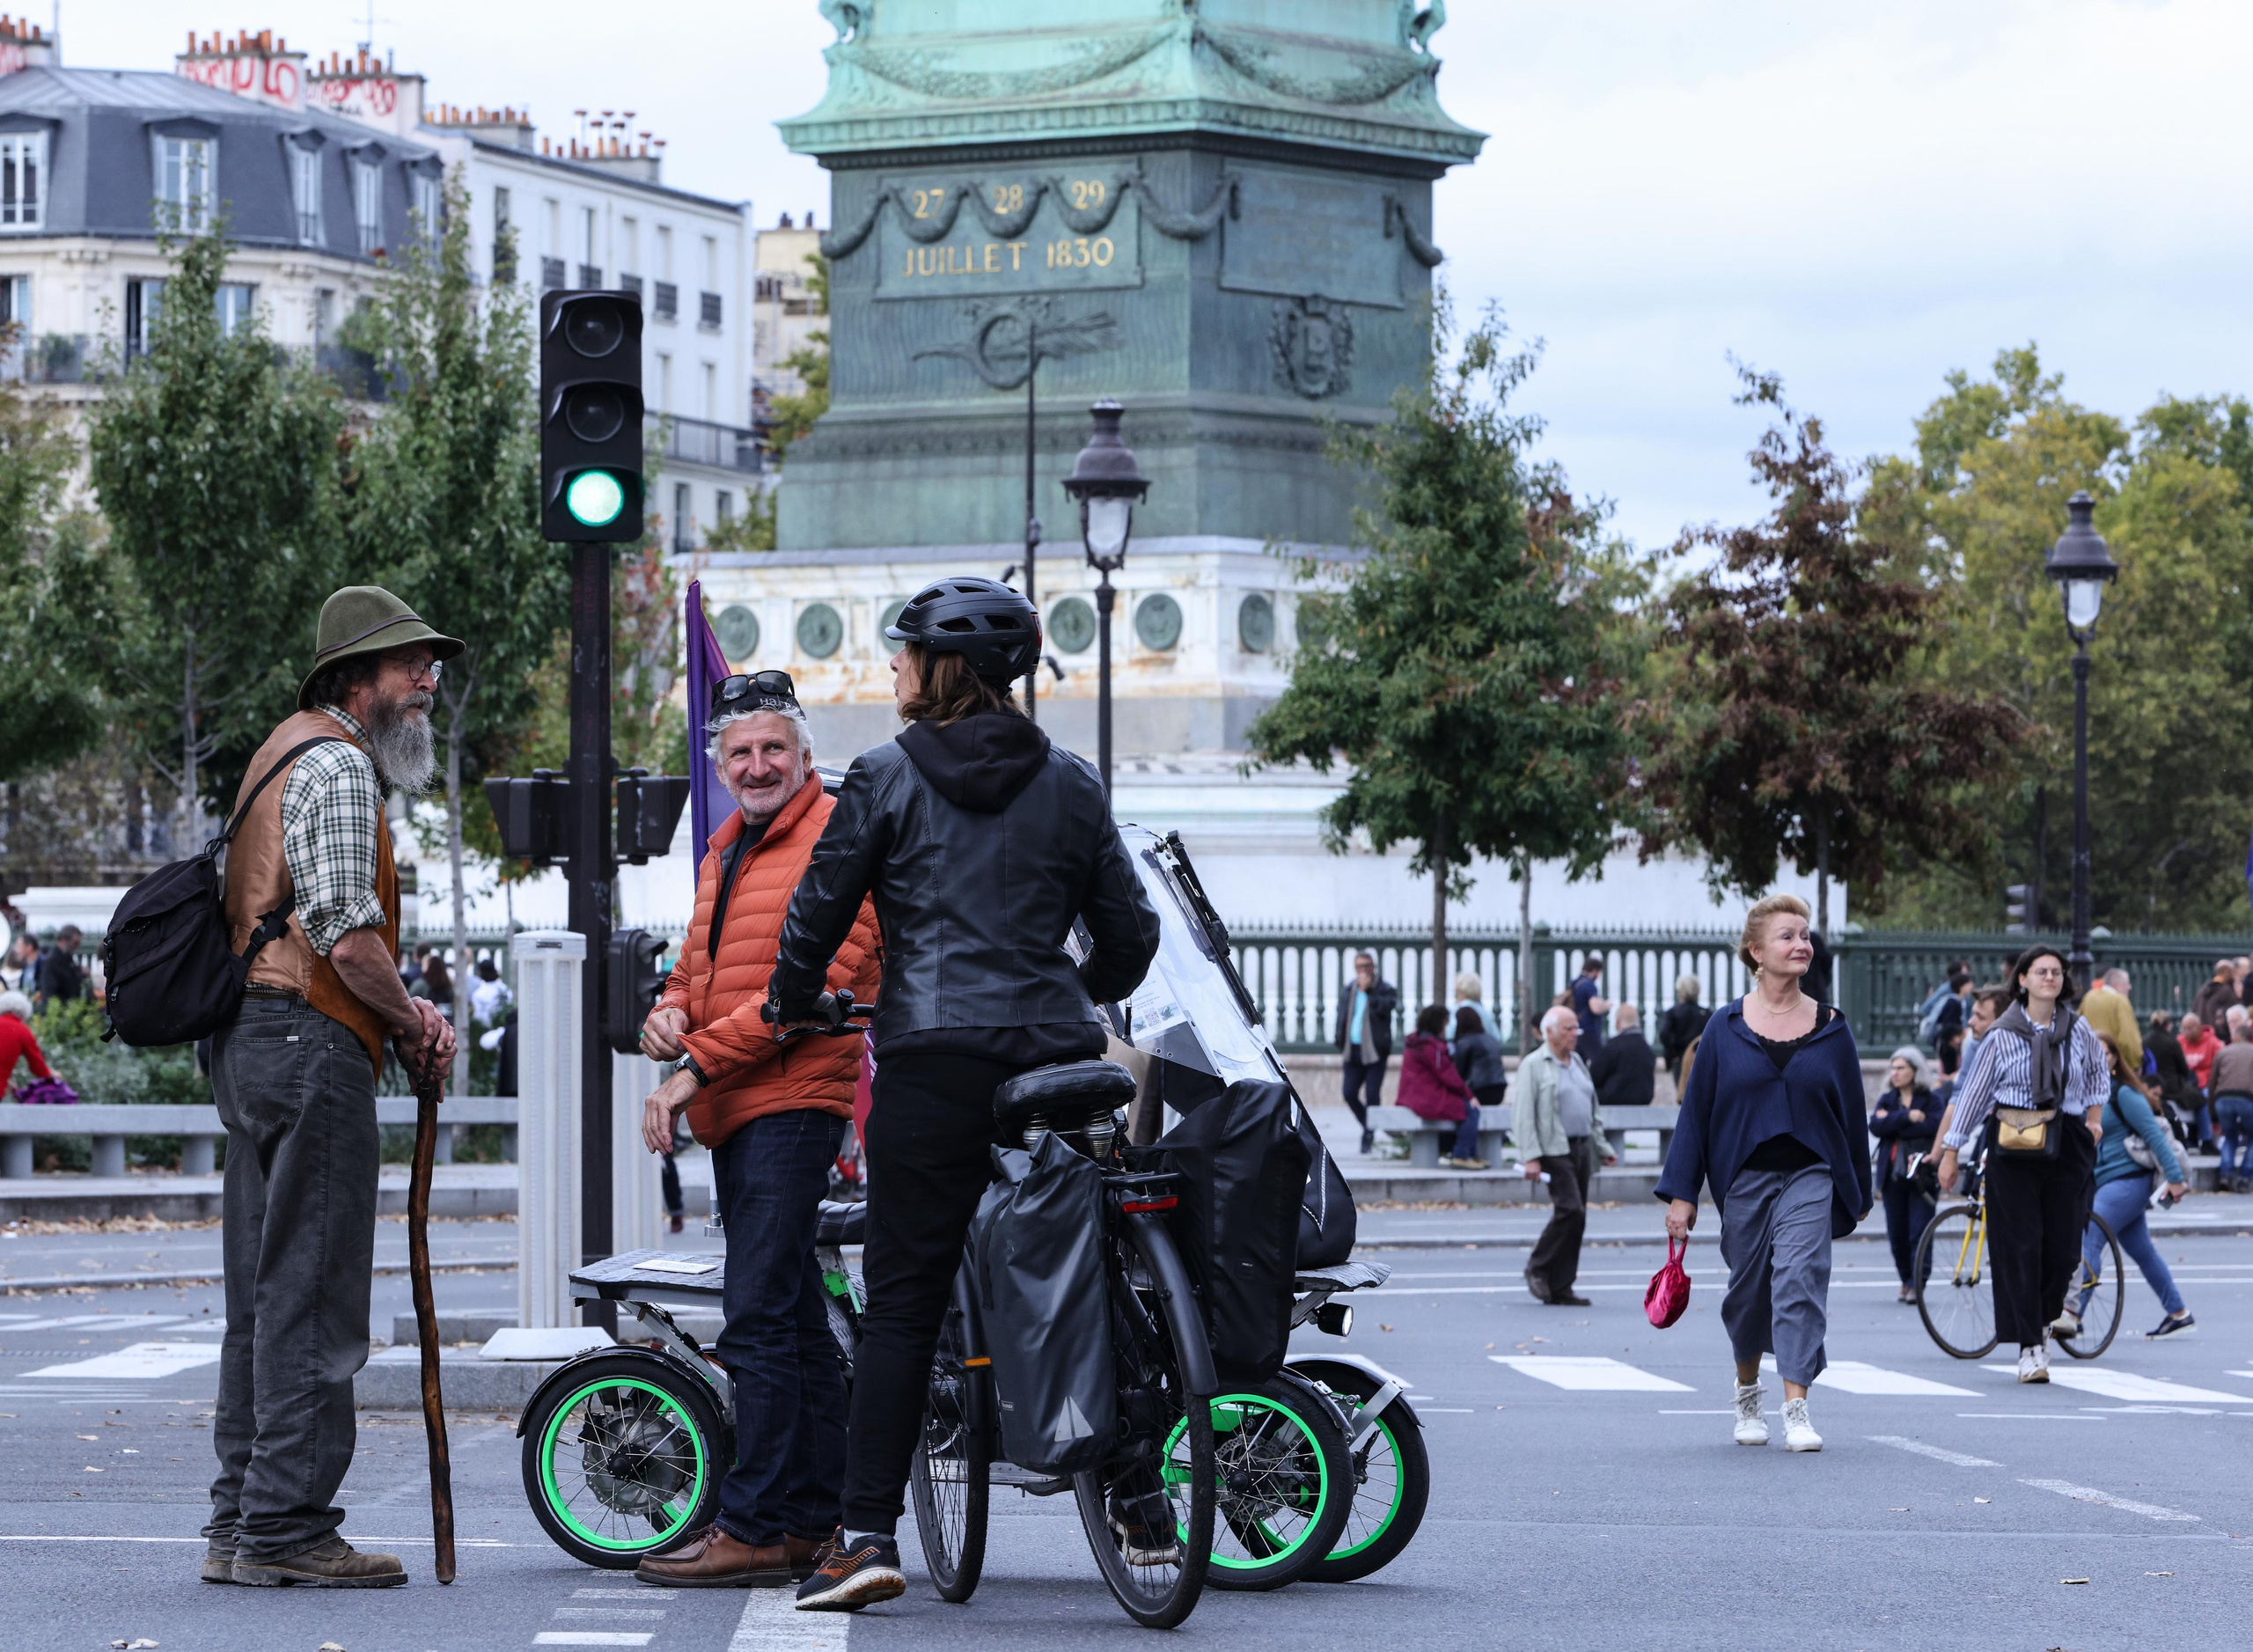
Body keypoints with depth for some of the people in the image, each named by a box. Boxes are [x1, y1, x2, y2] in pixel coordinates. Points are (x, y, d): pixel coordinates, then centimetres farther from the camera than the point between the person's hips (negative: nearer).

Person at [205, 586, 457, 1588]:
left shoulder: (290, 751, 23)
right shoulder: (336, 764, -11)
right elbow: (348, 938, -20)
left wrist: (399, 1016, 11)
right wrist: (411, 1022, -4)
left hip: (250, 1044, 11)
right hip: (314, 1050, -11)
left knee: (264, 1296, 12)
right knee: (312, 1296, -8)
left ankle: (240, 1525, 14)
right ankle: (285, 1528, -8)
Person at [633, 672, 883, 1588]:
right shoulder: (727, 847, 21)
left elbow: (814, 981, -18)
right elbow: (700, 964, 30)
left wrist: (696, 1066, -18)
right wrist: (669, 1014, 4)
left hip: (793, 1102, -10)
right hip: (738, 1109, 10)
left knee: (759, 1319, -15)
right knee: (792, 1316, 13)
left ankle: (756, 1528, -16)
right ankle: (814, 1518, 19)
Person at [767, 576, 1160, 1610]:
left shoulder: (886, 777, 2)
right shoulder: (1070, 785, 11)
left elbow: (818, 911, 2)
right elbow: (1130, 931, 14)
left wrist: (793, 1008, 20)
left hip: (933, 1058, -3)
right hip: (1057, 1054, 3)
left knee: (903, 1299, -2)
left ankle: (868, 1533, -8)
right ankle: (1142, 1506, 15)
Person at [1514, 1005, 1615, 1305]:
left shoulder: (1577, 1062, 18)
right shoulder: (1533, 1066, -5)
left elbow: (1593, 1110, 25)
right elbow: (1524, 1115, -11)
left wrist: (1603, 1147, 20)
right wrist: (1531, 1157, -18)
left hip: (1582, 1149, 7)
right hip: (1555, 1150, -7)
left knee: (1576, 1217, 5)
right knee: (1571, 1210, -18)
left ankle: (1560, 1289, 8)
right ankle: (1538, 1268, 0)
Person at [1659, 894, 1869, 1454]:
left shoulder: (1830, 1027, 3)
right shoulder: (1726, 1027, 2)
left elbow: (1852, 1112, 9)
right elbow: (1697, 1109, 4)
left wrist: (1858, 1192, 12)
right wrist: (1681, 1193, 0)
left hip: (1810, 1175, -1)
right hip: (1743, 1175, 1)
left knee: (1801, 1277, -16)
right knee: (1748, 1289, 11)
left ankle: (1797, 1408, -19)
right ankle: (1747, 1390, 36)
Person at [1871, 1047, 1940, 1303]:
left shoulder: (1930, 1100, 4)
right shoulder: (1887, 1100, 13)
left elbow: (1933, 1126, -15)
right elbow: (1876, 1126, -4)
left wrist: (1892, 1123, -10)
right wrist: (1906, 1116, -15)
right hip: (1893, 1174, 3)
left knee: (1919, 1231, -10)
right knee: (1897, 1233, 4)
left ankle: (1916, 1284, -7)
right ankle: (1907, 1280, 18)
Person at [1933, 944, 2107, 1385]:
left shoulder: (2078, 1031, 7)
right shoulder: (2003, 1036, -1)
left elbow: (2097, 1072, 28)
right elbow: (1972, 1093, 4)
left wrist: (2094, 1117, 15)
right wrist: (1950, 1152, 3)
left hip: (2066, 1149, 2)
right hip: (2013, 1150, -2)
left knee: (2063, 1249, -1)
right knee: (2021, 1248, -7)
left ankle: (2042, 1320, 27)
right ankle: (2030, 1347, -4)